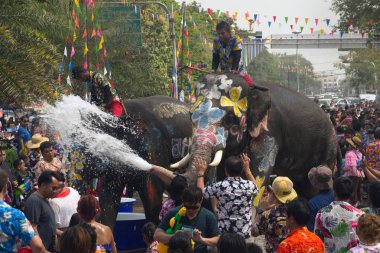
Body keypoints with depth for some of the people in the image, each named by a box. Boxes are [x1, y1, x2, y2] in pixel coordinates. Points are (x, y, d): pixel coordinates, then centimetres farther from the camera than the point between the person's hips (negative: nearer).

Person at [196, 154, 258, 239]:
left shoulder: (220, 186, -13)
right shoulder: (249, 186, -5)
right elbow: (255, 188, 22)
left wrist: (201, 173, 18)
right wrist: (247, 169, 28)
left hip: (223, 232, -2)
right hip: (245, 232, 2)